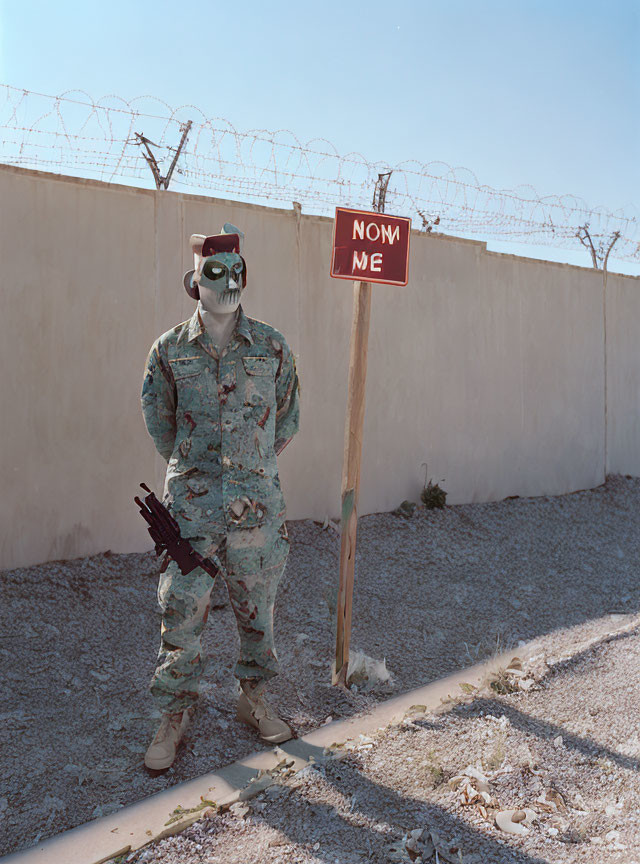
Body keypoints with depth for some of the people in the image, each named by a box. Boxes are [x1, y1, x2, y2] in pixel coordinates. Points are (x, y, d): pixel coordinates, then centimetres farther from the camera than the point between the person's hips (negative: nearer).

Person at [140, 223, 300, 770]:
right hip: (191, 505, 0)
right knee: (182, 614, 2)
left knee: (257, 608, 12)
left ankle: (255, 699, 32)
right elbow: (158, 421, 12)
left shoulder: (272, 346, 1)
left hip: (257, 504, 1)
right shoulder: (170, 350, 1)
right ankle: (175, 716, 20)